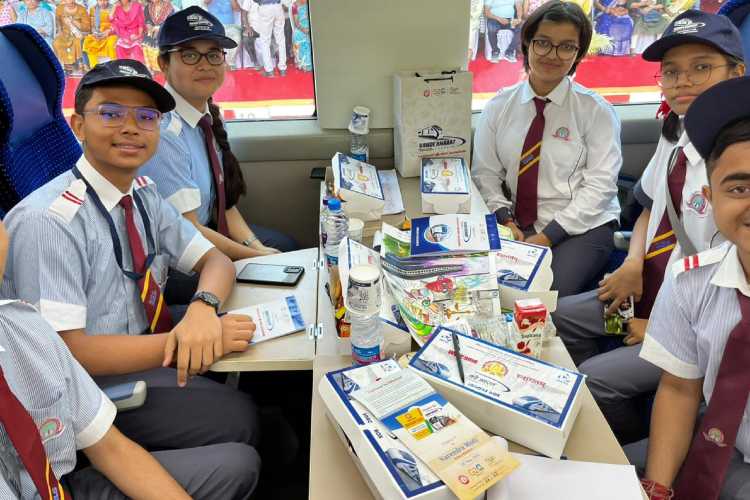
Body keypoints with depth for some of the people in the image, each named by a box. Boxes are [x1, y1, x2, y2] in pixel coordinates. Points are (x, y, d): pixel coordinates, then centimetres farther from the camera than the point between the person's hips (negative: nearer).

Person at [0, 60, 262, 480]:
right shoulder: (48, 222, -22)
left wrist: (203, 307, -21)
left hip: (148, 345, 7)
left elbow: (215, 261, 2)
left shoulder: (143, 193, 1)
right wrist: (179, 343, -27)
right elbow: (66, 352, -24)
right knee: (240, 418, -20)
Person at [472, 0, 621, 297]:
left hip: (583, 227, -2)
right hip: (516, 226, 3)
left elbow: (599, 186, -9)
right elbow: (485, 173, 5)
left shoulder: (596, 111, -2)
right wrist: (506, 220, -12)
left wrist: (546, 237, -16)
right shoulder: (499, 107, 7)